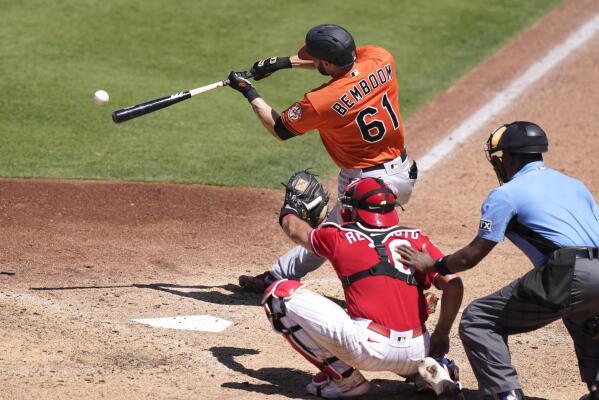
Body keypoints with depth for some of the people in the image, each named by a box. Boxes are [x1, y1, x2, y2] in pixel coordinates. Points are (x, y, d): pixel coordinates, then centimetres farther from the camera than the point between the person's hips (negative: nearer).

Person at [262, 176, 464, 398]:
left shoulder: (338, 237, 9)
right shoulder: (415, 238, 13)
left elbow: (295, 230, 30)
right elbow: (453, 284, 4)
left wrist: (289, 212, 52)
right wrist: (441, 336, 13)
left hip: (369, 348, -5)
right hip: (416, 352, 5)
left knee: (280, 293, 2)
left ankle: (343, 377, 4)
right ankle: (429, 370, 8)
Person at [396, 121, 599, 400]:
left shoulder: (506, 194, 9)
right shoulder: (574, 185, 28)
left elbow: (471, 257, 9)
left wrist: (431, 265, 27)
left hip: (569, 276, -7)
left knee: (477, 321, 3)